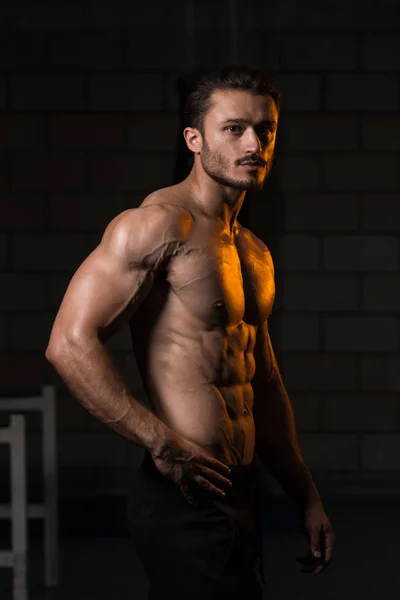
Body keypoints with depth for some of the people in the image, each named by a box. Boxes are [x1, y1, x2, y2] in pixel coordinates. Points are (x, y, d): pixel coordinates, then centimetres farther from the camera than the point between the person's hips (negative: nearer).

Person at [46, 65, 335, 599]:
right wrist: (163, 444, -22)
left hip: (239, 496, 9)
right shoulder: (160, 224, -12)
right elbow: (70, 343, -21)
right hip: (186, 499, -9)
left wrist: (308, 498, 22)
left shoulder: (254, 253, 17)